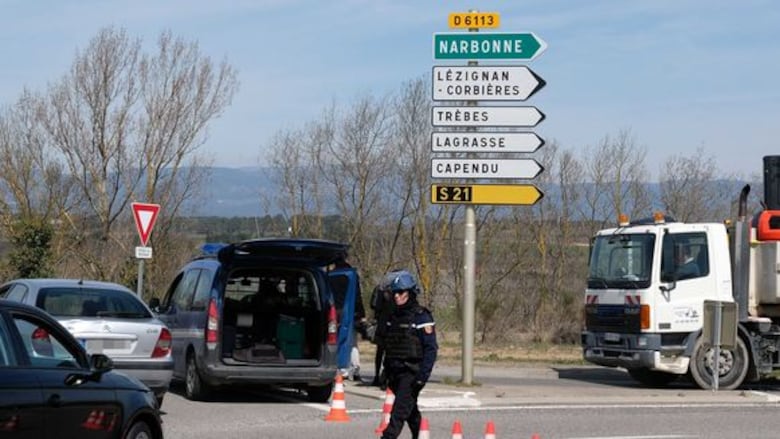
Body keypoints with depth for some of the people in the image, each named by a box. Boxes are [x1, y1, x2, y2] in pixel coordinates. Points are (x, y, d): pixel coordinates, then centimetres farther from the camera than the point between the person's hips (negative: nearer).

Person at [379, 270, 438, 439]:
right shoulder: (393, 317, 13)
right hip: (396, 372, 7)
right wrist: (386, 371, 19)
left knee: (399, 411, -16)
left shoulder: (421, 317, -10)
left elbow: (431, 349, -13)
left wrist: (423, 376, -20)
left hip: (412, 372, -7)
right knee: (411, 412, 17)